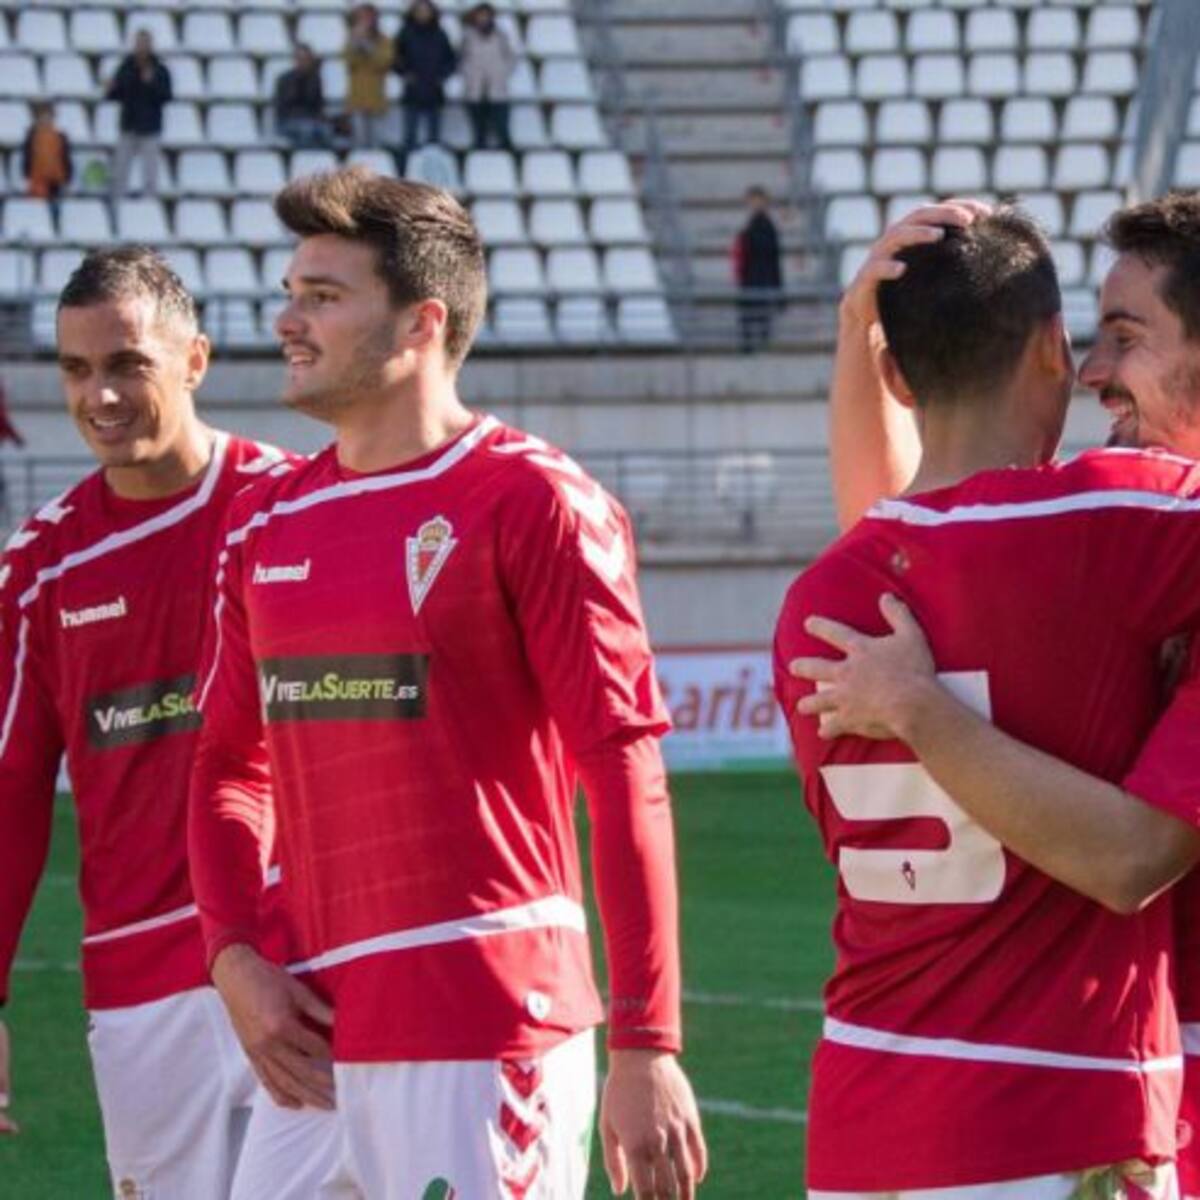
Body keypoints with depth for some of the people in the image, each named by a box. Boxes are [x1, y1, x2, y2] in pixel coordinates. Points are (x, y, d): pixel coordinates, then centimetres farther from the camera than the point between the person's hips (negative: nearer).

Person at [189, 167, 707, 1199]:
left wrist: (646, 1048, -15)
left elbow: (625, 773, -11)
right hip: (314, 1038, 7)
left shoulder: (531, 502, -7)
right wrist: (236, 958, 1)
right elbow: (229, 763, 20)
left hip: (481, 1040, -6)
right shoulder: (266, 525, 13)